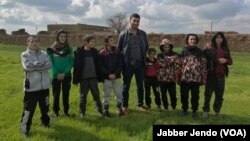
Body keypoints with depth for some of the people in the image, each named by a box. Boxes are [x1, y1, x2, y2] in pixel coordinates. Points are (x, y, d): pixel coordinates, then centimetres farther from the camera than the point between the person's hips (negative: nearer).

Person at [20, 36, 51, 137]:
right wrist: (41, 64, -11)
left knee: (45, 106, 20)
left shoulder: (44, 54, 8)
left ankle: (45, 121, 42)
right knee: (28, 108, -1)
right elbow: (28, 66, -19)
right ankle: (25, 128, 14)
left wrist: (34, 66, -14)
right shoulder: (24, 55, -1)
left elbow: (49, 65, -10)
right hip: (31, 86, -4)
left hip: (44, 86, 4)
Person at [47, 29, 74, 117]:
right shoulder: (52, 49, -2)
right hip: (55, 75, -1)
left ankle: (66, 110, 21)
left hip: (67, 75, 1)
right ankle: (56, 111, 21)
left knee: (66, 94, 7)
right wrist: (57, 73, -13)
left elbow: (71, 62, -2)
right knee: (56, 94, 6)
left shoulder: (69, 48, 2)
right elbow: (50, 62, -4)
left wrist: (64, 73, -12)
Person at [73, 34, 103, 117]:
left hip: (93, 77, 3)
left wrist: (99, 76, 6)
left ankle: (100, 110, 16)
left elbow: (97, 65, 8)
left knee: (96, 94, 7)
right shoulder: (79, 52, -6)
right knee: (83, 96, 9)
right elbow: (76, 66, -6)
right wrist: (75, 79, -8)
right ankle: (82, 112, 21)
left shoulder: (94, 52, 5)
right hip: (83, 78, -2)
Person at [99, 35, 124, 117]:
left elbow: (120, 64, 0)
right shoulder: (102, 53, -4)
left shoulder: (117, 51, 2)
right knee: (106, 94, 5)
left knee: (119, 93, 3)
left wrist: (115, 74, -11)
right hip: (106, 77, -2)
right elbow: (101, 66, -6)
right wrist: (108, 74, -14)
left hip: (116, 76, 2)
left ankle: (120, 109, 17)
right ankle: (106, 110, 17)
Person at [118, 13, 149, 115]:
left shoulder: (143, 34, 5)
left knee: (140, 85, 11)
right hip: (128, 64, -3)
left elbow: (146, 47, 13)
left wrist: (143, 58, 9)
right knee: (126, 86, 6)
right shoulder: (123, 34, -4)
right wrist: (123, 61, 1)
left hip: (140, 64, 3)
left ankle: (140, 105, 24)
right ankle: (125, 106, 18)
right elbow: (119, 49, 2)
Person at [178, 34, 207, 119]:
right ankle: (184, 109, 29)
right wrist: (178, 76, 1)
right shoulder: (183, 51, 6)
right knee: (184, 95, 11)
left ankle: (194, 111, 24)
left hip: (196, 78, -1)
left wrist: (203, 78, -5)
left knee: (195, 96, 7)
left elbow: (203, 65, 1)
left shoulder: (199, 52, 2)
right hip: (184, 77, 1)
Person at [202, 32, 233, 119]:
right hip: (211, 74, -4)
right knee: (208, 93, 3)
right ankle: (206, 111, 14)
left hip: (221, 75, 4)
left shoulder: (225, 49, 9)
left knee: (220, 94, 10)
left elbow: (230, 61, 13)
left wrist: (225, 60, -7)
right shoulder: (209, 48, -4)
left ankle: (217, 111, 24)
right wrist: (207, 49, -24)